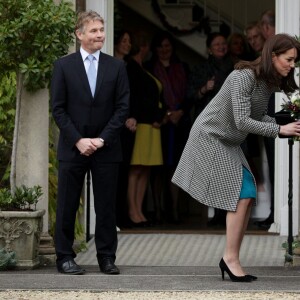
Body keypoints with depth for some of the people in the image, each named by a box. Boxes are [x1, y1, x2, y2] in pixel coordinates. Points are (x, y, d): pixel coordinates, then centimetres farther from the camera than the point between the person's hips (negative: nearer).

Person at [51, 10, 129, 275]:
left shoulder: (116, 66, 6)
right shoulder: (64, 65, 2)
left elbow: (123, 107, 2)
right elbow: (58, 109, -1)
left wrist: (102, 139, -8)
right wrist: (78, 140, -10)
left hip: (106, 149, 1)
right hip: (72, 148, -1)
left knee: (106, 206, 3)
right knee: (67, 206, 2)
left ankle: (107, 258, 10)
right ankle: (65, 258, 9)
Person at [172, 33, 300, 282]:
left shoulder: (270, 83, 2)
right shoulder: (244, 77, -24)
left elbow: (257, 117, 6)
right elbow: (242, 121, -28)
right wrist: (279, 130, -29)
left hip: (229, 143, 9)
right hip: (211, 137, -9)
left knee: (248, 196, 2)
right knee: (241, 194, -15)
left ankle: (230, 259, 7)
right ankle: (231, 258, -9)